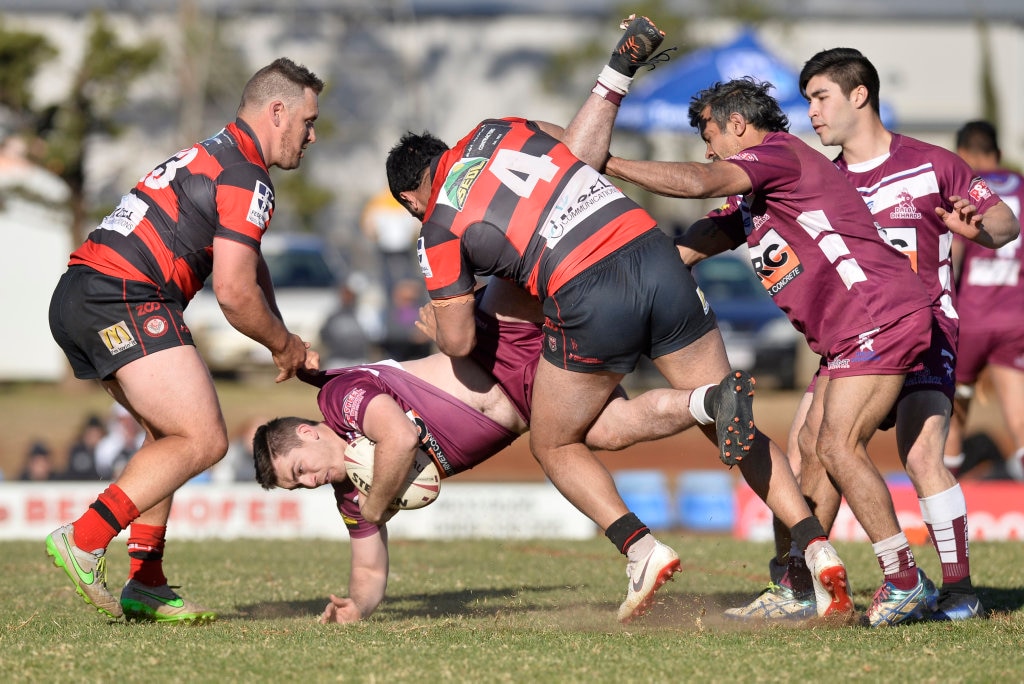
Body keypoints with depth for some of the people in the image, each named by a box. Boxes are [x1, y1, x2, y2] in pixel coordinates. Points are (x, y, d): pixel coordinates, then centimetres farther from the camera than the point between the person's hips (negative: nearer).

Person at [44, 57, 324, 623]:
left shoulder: (214, 154, 26)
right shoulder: (246, 178, -7)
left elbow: (246, 266, 34)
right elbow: (234, 293, -12)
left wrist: (285, 346, 23)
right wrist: (284, 345, 6)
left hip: (77, 297, 10)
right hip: (123, 300, -10)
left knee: (171, 436, 20)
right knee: (203, 441, -10)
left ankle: (145, 584, 15)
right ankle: (82, 541, -19)